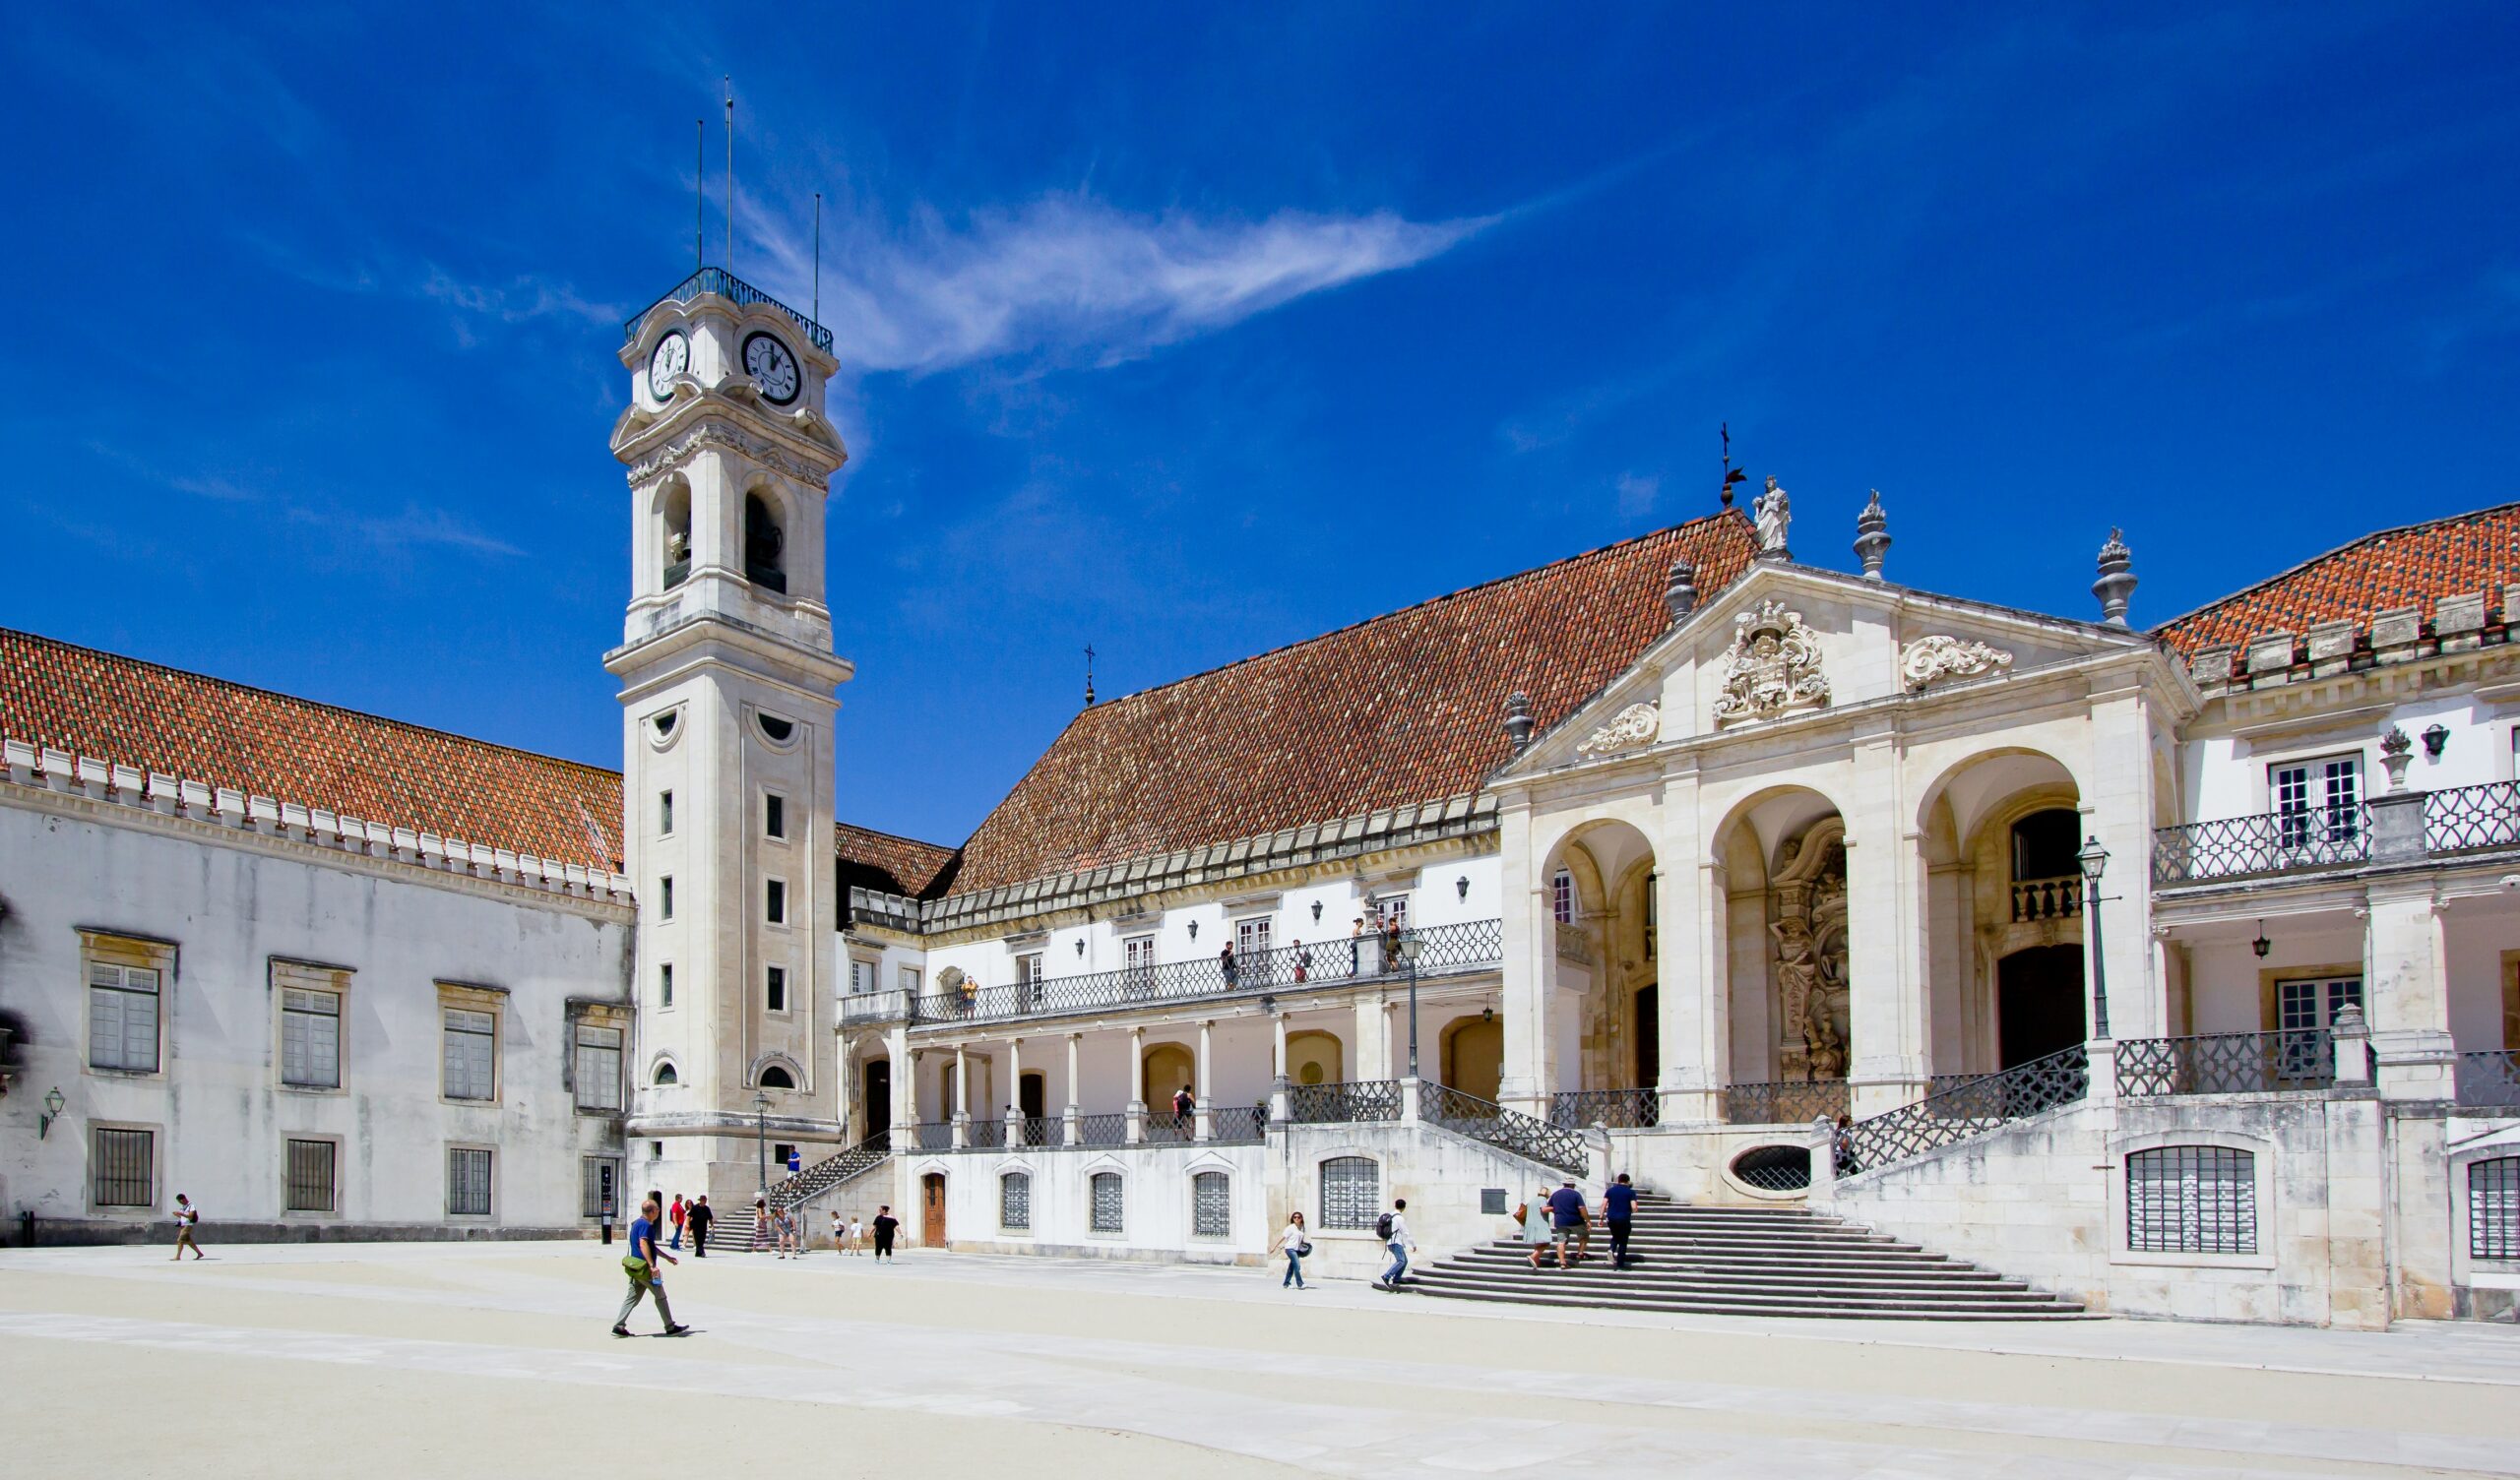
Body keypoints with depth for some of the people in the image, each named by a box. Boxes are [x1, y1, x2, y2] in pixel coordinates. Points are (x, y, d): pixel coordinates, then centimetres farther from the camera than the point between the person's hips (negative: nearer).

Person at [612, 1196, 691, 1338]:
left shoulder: (638, 1223, 18)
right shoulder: (645, 1225, -15)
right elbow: (643, 1245, -27)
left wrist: (667, 1257, 31)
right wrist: (652, 1265, -30)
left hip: (636, 1268, 9)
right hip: (644, 1267, -9)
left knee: (632, 1297, 10)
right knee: (660, 1296, 1)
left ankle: (618, 1326, 5)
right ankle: (670, 1327, 8)